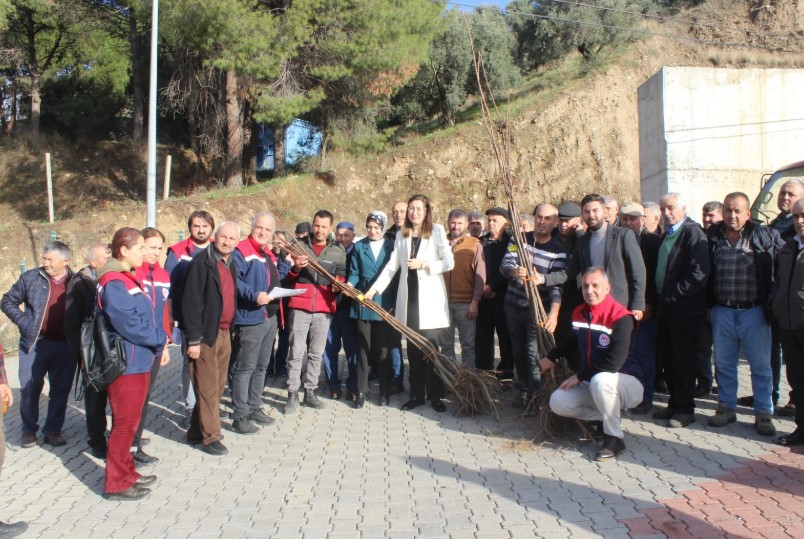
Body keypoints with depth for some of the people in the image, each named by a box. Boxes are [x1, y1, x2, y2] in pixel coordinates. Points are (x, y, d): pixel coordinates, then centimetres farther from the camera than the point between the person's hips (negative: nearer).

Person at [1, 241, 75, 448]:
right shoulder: (31, 277, -1)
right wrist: (22, 320, -4)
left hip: (65, 345, 0)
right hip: (34, 343, 0)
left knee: (61, 390, 8)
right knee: (30, 389, 8)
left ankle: (53, 429, 22)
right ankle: (29, 430, 25)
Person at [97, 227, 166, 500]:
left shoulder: (128, 279, 14)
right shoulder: (114, 284, -18)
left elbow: (147, 315, 13)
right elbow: (130, 325, -22)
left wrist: (160, 339, 0)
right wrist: (159, 339, -9)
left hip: (139, 362, 10)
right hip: (126, 364, -10)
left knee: (130, 421, 18)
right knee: (125, 423, 0)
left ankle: (127, 473, 31)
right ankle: (116, 484, 11)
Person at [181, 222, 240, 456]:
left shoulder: (231, 265, 13)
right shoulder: (201, 262, -13)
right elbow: (191, 302, -17)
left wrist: (231, 330, 13)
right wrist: (193, 339, -19)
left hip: (225, 333, 8)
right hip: (206, 335, -8)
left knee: (218, 386, 13)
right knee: (208, 388, 0)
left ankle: (196, 431, 27)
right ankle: (210, 437, 11)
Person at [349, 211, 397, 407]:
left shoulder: (392, 246, 4)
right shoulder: (358, 246, 8)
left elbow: (396, 275, 3)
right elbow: (354, 273, 5)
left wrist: (395, 303, -4)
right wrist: (349, 284, -17)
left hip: (385, 305, -1)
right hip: (362, 304, 1)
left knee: (383, 349, 6)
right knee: (363, 349, 6)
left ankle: (385, 392, 16)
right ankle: (361, 391, 14)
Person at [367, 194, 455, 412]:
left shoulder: (437, 231, 3)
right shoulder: (401, 235, 14)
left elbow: (449, 262, -2)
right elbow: (392, 266, 9)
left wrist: (424, 264, -13)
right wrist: (374, 289, 1)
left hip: (430, 298, -3)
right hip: (409, 298, 4)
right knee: (413, 349, 7)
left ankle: (436, 395, 6)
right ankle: (416, 394, 15)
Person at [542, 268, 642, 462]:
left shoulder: (621, 318, -21)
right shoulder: (579, 313, 3)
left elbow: (614, 363, -29)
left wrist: (579, 376, -20)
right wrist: (551, 357, 23)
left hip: (627, 383, -7)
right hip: (592, 384, 7)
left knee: (600, 380, -39)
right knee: (558, 402, -12)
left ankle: (614, 438, -18)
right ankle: (607, 418, 8)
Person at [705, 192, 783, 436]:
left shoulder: (765, 236, -2)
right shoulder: (712, 236, 3)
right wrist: (707, 305, 4)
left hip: (754, 311, -2)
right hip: (722, 311, 2)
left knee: (761, 365, 5)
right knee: (724, 364, 11)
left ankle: (763, 413, 17)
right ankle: (726, 408, 24)